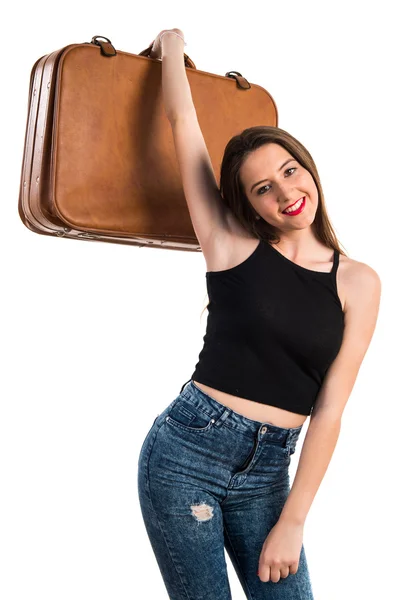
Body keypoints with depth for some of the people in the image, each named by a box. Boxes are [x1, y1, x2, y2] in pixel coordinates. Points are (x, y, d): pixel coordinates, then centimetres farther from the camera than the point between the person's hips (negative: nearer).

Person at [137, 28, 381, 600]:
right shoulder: (233, 246, -2)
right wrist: (172, 46, 17)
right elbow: (183, 121, 0)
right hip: (187, 448, -2)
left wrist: (292, 522, -6)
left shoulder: (358, 283, 1)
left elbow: (330, 410, -4)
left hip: (267, 472, 2)